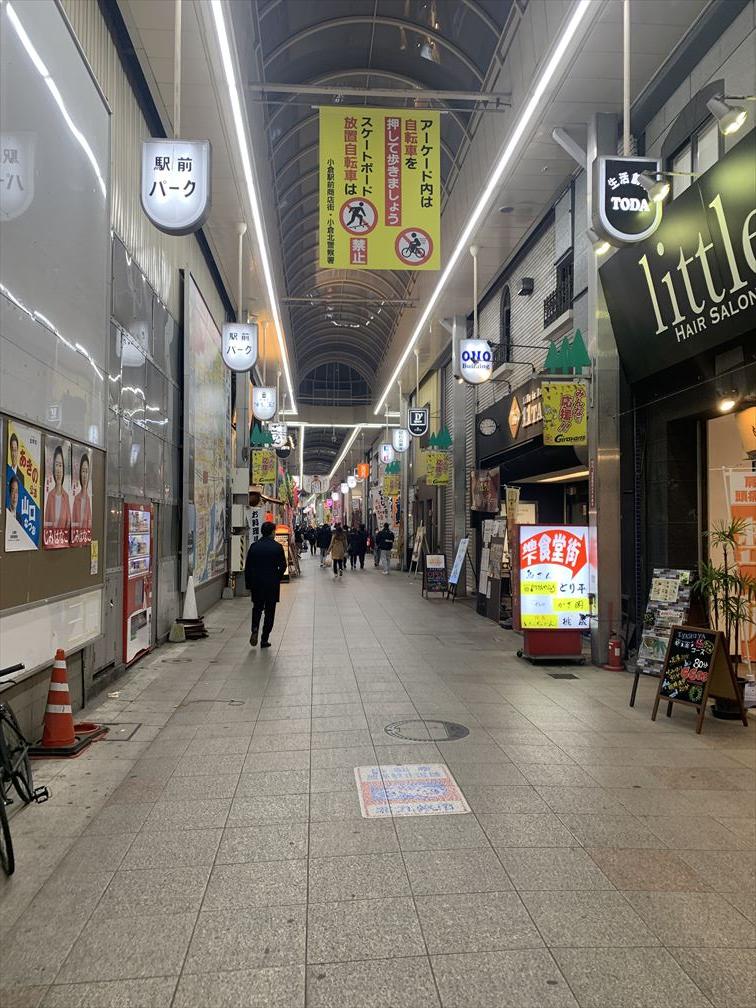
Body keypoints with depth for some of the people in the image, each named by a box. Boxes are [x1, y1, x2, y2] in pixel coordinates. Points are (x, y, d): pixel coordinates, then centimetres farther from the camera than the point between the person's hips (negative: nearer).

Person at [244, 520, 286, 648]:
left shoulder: (254, 546, -1)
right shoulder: (277, 547, -7)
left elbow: (247, 567, 1)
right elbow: (283, 566, -7)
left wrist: (248, 583, 8)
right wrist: (277, 578, 9)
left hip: (256, 583, 2)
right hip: (272, 584, -2)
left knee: (257, 608, 19)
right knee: (270, 611, 7)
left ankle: (255, 628, -7)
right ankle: (264, 639, 8)